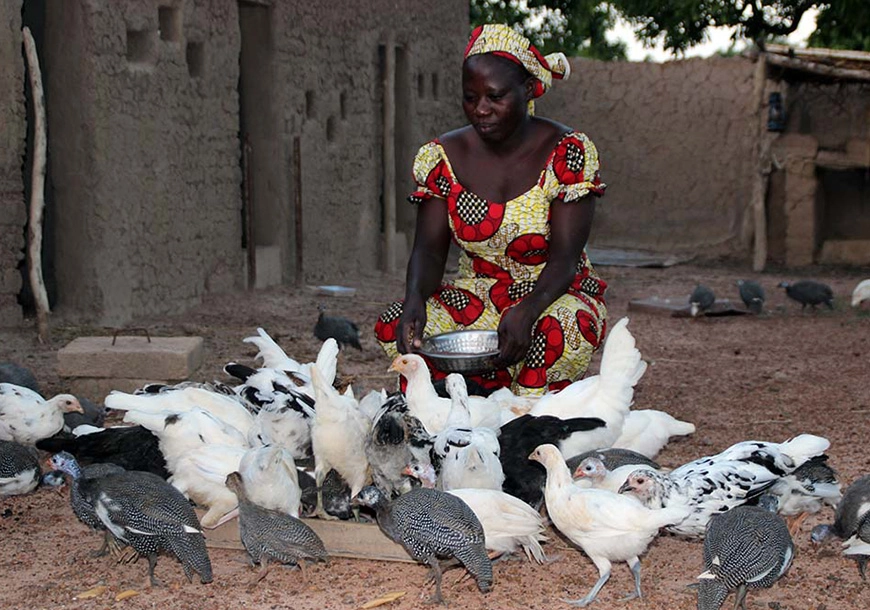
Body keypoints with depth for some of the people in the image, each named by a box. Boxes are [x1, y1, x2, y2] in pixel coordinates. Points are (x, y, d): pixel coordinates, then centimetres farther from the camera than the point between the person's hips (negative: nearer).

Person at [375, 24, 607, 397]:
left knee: (556, 335, -39)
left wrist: (527, 310, -38)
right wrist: (415, 297, -29)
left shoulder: (567, 152, -11)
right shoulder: (444, 157, -1)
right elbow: (428, 249, -5)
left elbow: (564, 259, -18)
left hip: (554, 295, -3)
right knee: (393, 328, -24)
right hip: (477, 300, 3)